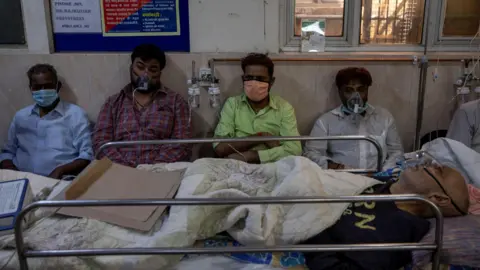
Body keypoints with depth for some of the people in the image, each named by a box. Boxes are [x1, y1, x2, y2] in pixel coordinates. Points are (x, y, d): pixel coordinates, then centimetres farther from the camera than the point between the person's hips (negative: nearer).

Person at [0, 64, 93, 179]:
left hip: (59, 182, -3)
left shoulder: (76, 114, 4)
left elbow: (87, 156, -2)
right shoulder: (20, 116, 19)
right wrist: (12, 173, 2)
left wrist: (60, 171, -18)